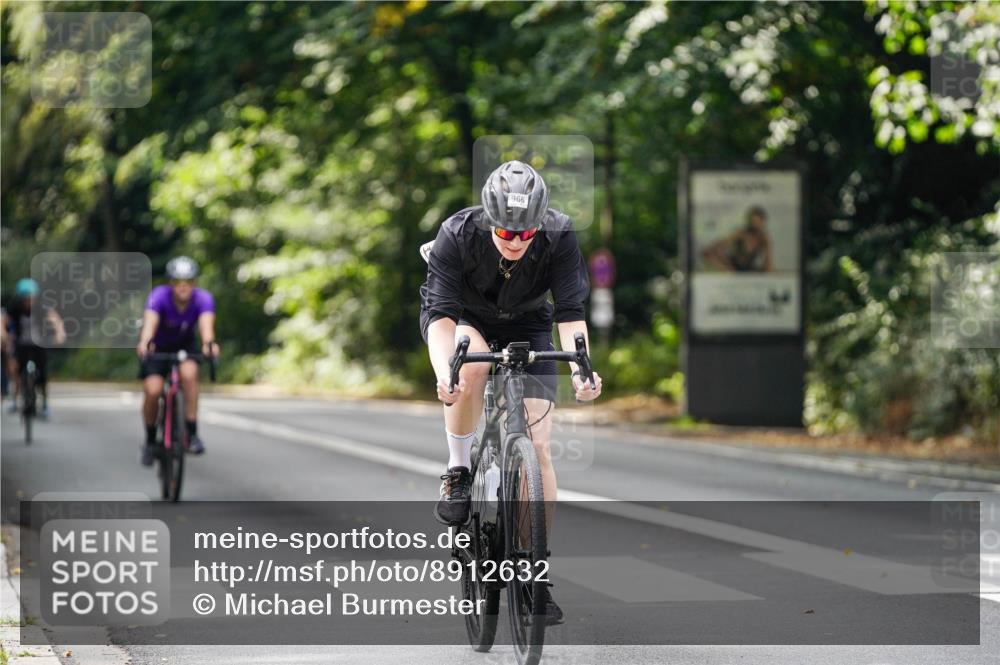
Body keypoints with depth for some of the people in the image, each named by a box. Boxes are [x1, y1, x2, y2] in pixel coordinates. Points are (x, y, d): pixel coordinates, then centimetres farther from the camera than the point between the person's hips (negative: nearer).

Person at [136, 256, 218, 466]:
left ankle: (192, 433, -20)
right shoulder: (159, 296, -30)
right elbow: (150, 321, -47)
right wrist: (145, 342, -69)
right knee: (152, 390, -20)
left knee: (189, 373, -31)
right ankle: (150, 439, 7)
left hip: (185, 345, 1)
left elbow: (206, 322, -44)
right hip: (158, 347, -1)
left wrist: (208, 343, -67)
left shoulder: (203, 299, -26)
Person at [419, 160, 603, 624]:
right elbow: (440, 312, -35)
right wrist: (444, 373, -52)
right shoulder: (457, 235, -30)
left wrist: (581, 369, -47)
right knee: (472, 363, -39)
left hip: (527, 328, 1)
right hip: (465, 319, -1)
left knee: (537, 448, -10)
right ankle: (457, 473, -17)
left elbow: (570, 311, -30)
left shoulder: (559, 237, -27)